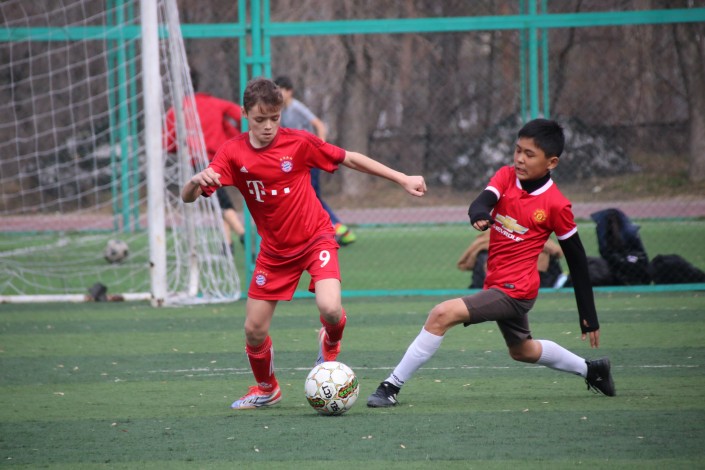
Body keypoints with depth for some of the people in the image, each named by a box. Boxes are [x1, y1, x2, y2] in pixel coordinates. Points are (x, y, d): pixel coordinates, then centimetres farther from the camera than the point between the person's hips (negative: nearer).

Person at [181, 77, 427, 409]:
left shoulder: (299, 142, -14)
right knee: (254, 330, 3)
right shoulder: (233, 153, -11)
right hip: (274, 250, 2)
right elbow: (187, 197, -16)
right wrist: (197, 180, -41)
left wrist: (402, 179, 1)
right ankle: (266, 389, 34)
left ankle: (330, 344, 12)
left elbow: (350, 159, -2)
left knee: (330, 309, -26)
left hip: (315, 238, -2)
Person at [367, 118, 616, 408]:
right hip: (496, 284, 8)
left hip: (515, 290, -8)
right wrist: (479, 214, -46)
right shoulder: (506, 176, -1)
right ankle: (590, 370, 49)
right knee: (522, 350, 30)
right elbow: (481, 202, -19)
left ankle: (392, 386, -17)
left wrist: (589, 316, -2)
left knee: (442, 315, -22)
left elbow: (577, 259, -6)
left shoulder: (556, 205, -14)